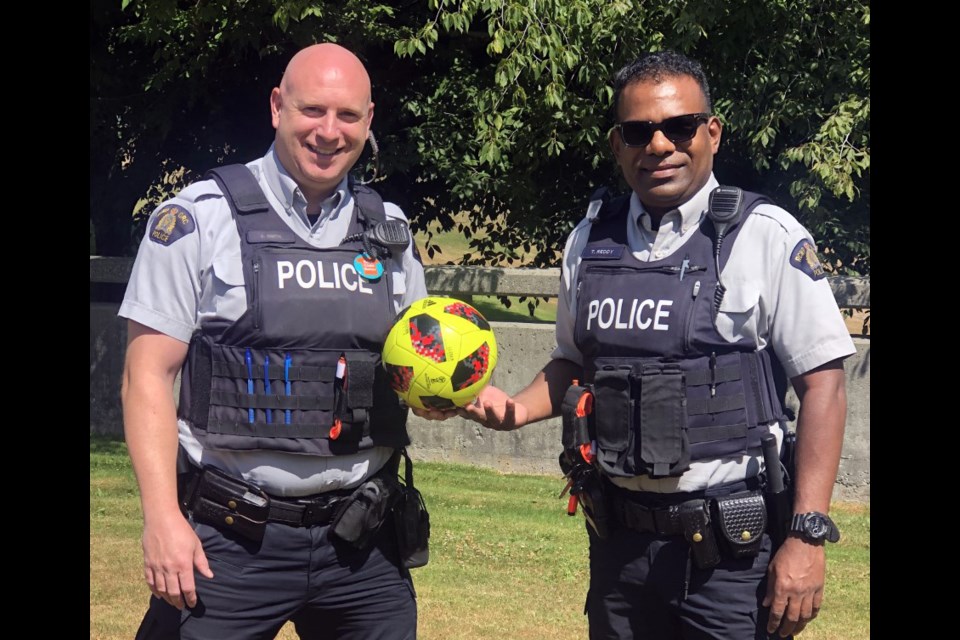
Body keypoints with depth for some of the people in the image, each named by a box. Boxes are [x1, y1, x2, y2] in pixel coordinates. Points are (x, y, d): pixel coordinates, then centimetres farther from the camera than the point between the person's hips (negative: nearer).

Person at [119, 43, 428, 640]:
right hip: (231, 539, -4)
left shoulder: (389, 231, 9)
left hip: (360, 540, 4)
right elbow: (148, 376, -6)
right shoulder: (198, 220, -5)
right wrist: (162, 517, -14)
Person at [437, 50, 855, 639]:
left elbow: (823, 383, -9)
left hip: (732, 549, -4)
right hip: (619, 540, 5)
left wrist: (808, 535, -14)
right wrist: (515, 409, -1)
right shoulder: (590, 242, 7)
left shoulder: (767, 237, -8)